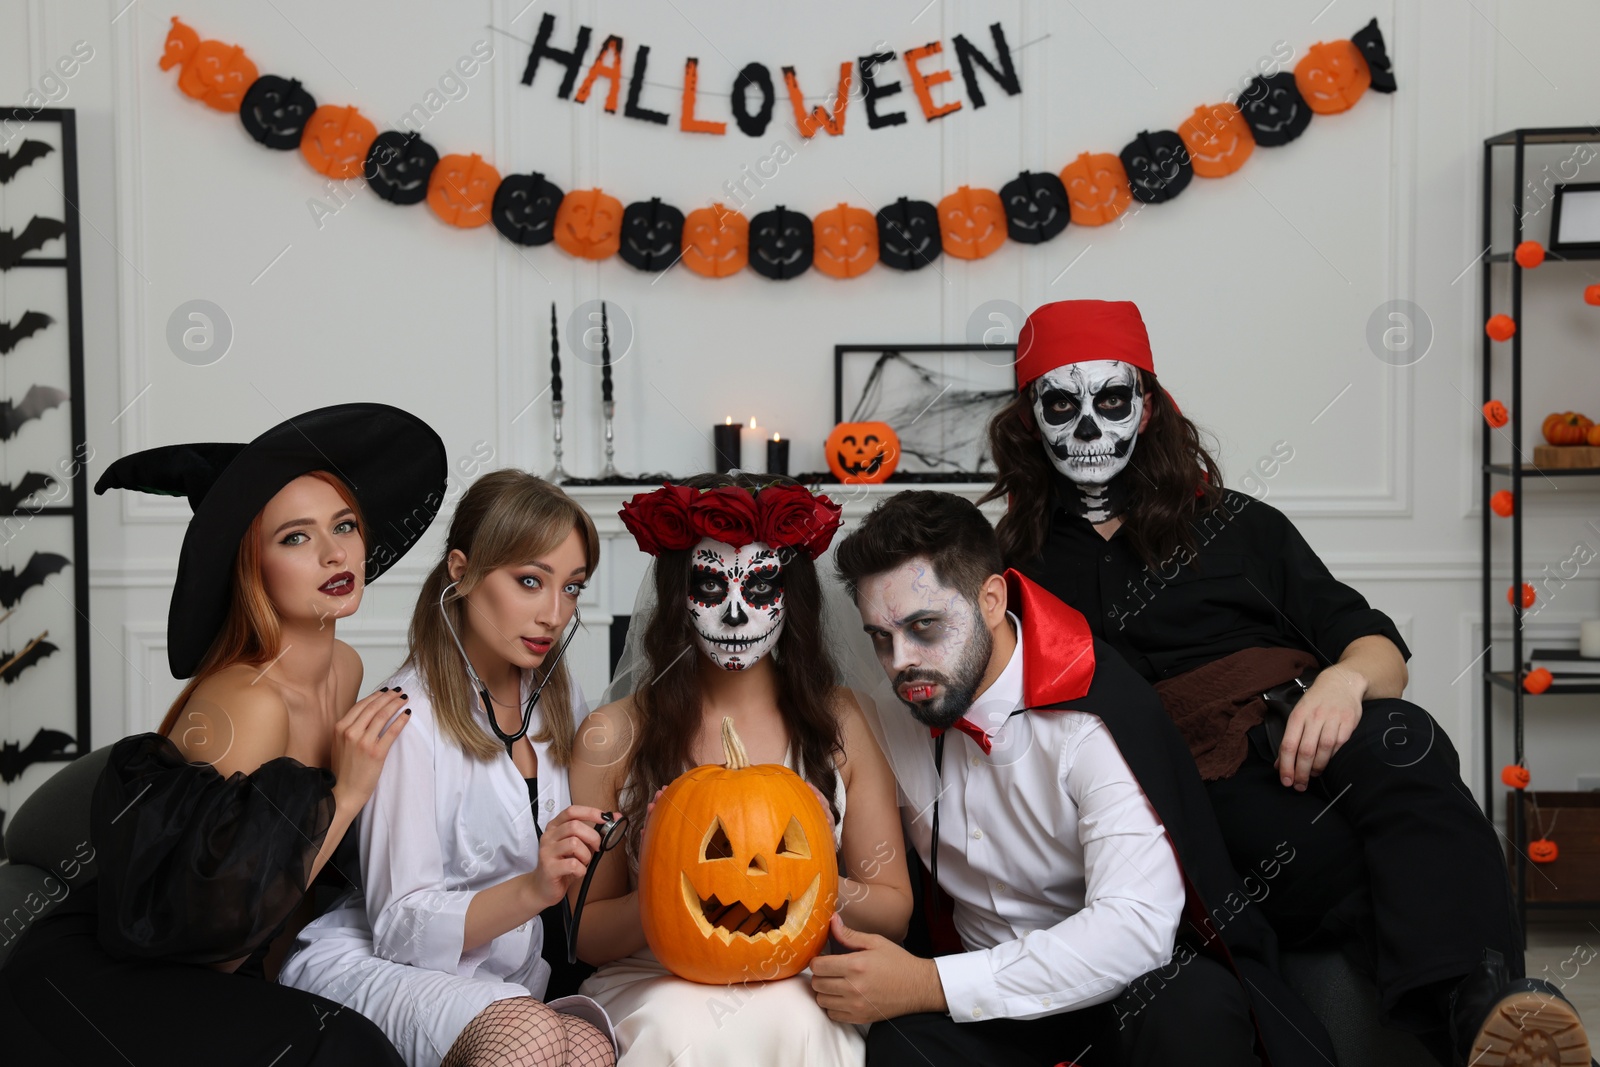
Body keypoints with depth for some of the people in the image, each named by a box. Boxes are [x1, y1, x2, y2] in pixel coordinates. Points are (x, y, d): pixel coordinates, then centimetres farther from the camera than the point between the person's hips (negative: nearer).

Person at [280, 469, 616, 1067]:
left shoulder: (559, 702, 9)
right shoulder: (408, 718, -14)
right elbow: (400, 926, -15)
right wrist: (531, 889, -31)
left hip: (503, 981, 6)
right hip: (372, 963, -6)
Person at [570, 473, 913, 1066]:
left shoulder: (839, 723, 4)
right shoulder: (614, 736, 1)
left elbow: (893, 912, 7)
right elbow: (586, 934, 4)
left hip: (800, 988, 1)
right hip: (655, 984, 0)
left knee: (791, 1019, -34)